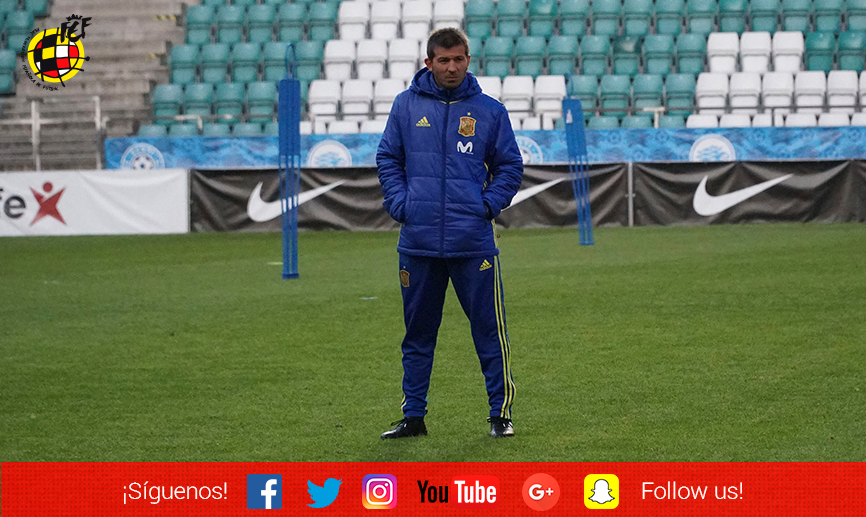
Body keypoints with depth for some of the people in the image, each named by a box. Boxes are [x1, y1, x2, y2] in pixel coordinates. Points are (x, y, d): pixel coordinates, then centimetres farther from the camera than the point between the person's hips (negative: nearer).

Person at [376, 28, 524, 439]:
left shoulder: (489, 111, 3)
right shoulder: (406, 106, 6)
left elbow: (510, 166, 9)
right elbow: (387, 159, 12)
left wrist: (488, 204, -4)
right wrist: (400, 204, -1)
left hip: (473, 242, -1)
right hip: (419, 242, 2)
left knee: (490, 329, -1)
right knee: (418, 332, 10)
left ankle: (500, 412, 9)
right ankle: (413, 416, 19)